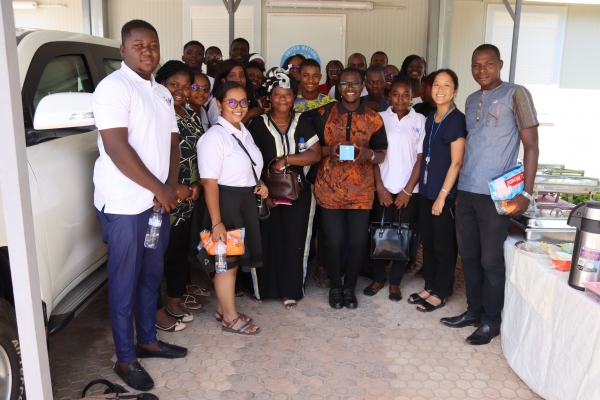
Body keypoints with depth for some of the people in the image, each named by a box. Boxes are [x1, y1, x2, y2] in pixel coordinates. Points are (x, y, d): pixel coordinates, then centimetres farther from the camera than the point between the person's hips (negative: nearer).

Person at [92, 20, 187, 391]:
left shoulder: (162, 93, 13)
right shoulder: (114, 87, -12)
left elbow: (172, 142, 13)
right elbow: (116, 148, -20)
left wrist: (170, 187, -3)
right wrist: (158, 188, -16)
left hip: (159, 202, 8)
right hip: (125, 204, -7)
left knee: (152, 276, 17)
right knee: (125, 283, 4)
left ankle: (148, 340, 34)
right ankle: (126, 359, 19)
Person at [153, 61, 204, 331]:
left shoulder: (190, 115, 12)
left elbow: (198, 154, 16)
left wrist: (198, 183, 1)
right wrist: (175, 188, -19)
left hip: (188, 199, 8)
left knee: (181, 249, 19)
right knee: (159, 252, 3)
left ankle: (176, 298, 36)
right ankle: (156, 310, 18)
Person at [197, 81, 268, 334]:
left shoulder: (244, 132, 9)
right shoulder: (215, 136, -18)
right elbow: (209, 182, -21)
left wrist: (259, 184, 4)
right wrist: (216, 222, -24)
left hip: (246, 201, 9)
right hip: (226, 202, -8)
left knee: (235, 257, 17)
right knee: (227, 260, 4)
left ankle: (223, 309, 33)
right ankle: (230, 318, 20)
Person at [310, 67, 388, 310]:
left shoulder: (373, 119, 4)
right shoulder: (323, 114, 2)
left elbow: (381, 155, 6)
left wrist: (368, 153, -16)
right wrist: (329, 150, -15)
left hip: (361, 191, 1)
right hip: (329, 189, -1)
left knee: (358, 241, 4)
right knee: (334, 241, 2)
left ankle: (350, 287, 27)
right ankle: (335, 287, 26)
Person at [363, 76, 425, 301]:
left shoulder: (420, 121, 1)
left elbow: (421, 158, -1)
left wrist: (407, 190, -6)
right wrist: (380, 187, -6)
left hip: (408, 190, 0)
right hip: (383, 189, 1)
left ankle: (395, 282, 19)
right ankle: (378, 278, 22)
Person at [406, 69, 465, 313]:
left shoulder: (457, 120, -12)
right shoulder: (431, 118, 10)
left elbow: (456, 162, -15)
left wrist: (443, 195, -17)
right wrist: (421, 185, 11)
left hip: (445, 193, -7)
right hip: (425, 190, 7)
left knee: (443, 244, 4)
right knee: (427, 240, 14)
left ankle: (440, 293, 18)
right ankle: (429, 286, 28)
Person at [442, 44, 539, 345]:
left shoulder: (516, 94, -5)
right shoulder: (471, 100, 14)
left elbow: (531, 146, -7)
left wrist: (526, 193, -14)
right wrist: (457, 186, 14)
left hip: (496, 194, -6)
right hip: (466, 191, 6)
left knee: (491, 259, 2)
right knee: (468, 255, 13)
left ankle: (491, 321, 18)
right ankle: (474, 311, 28)